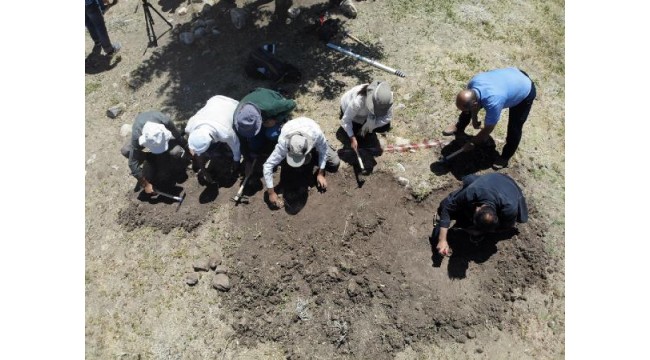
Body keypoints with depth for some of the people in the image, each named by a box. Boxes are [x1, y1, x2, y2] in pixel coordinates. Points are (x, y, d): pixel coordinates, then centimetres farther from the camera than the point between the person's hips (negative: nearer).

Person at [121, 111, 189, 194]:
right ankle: (151, 161, -1)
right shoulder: (136, 134, -40)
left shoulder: (166, 121, -41)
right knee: (125, 151, -27)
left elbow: (179, 137, -20)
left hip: (163, 137, 0)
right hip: (147, 140, 1)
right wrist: (146, 184, -30)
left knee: (177, 152, -31)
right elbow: (133, 163, -33)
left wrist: (187, 150, -5)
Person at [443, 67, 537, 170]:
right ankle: (459, 127, 31)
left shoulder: (493, 103, -44)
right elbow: (474, 105, -4)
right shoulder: (473, 82, -28)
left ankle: (505, 157, 20)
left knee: (514, 129, -5)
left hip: (525, 91, -6)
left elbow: (488, 129, -27)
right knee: (467, 104, 6)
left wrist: (472, 142, -15)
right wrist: (474, 119, 7)